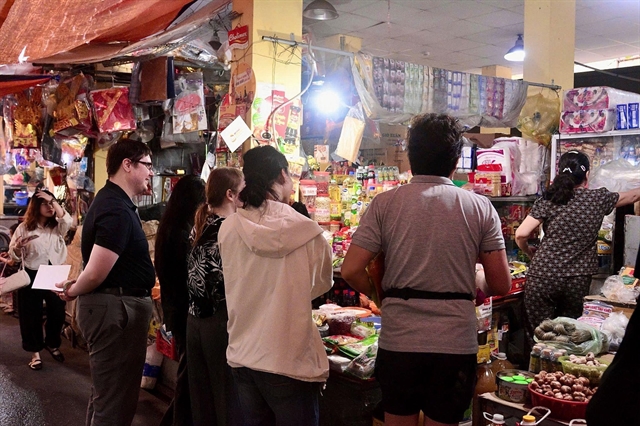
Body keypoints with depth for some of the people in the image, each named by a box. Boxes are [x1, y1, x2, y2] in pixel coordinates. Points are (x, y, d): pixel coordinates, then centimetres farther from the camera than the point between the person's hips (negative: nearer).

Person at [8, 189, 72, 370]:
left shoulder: (58, 226, 6)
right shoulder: (24, 227, -1)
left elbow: (68, 221, -18)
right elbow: (14, 255, -1)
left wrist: (54, 201, -18)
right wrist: (17, 246, -24)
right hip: (32, 276, -2)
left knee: (57, 312, 11)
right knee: (32, 315, 4)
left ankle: (52, 344, 33)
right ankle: (35, 352, 18)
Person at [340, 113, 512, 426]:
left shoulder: (385, 204, -4)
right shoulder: (480, 207, -1)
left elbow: (351, 271, -8)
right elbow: (501, 285, 0)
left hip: (398, 341, 0)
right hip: (456, 343, 0)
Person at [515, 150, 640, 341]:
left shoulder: (547, 200, -1)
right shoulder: (598, 198, 4)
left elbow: (521, 235, -9)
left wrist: (530, 253, 11)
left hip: (542, 277, -2)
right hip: (578, 281, 2)